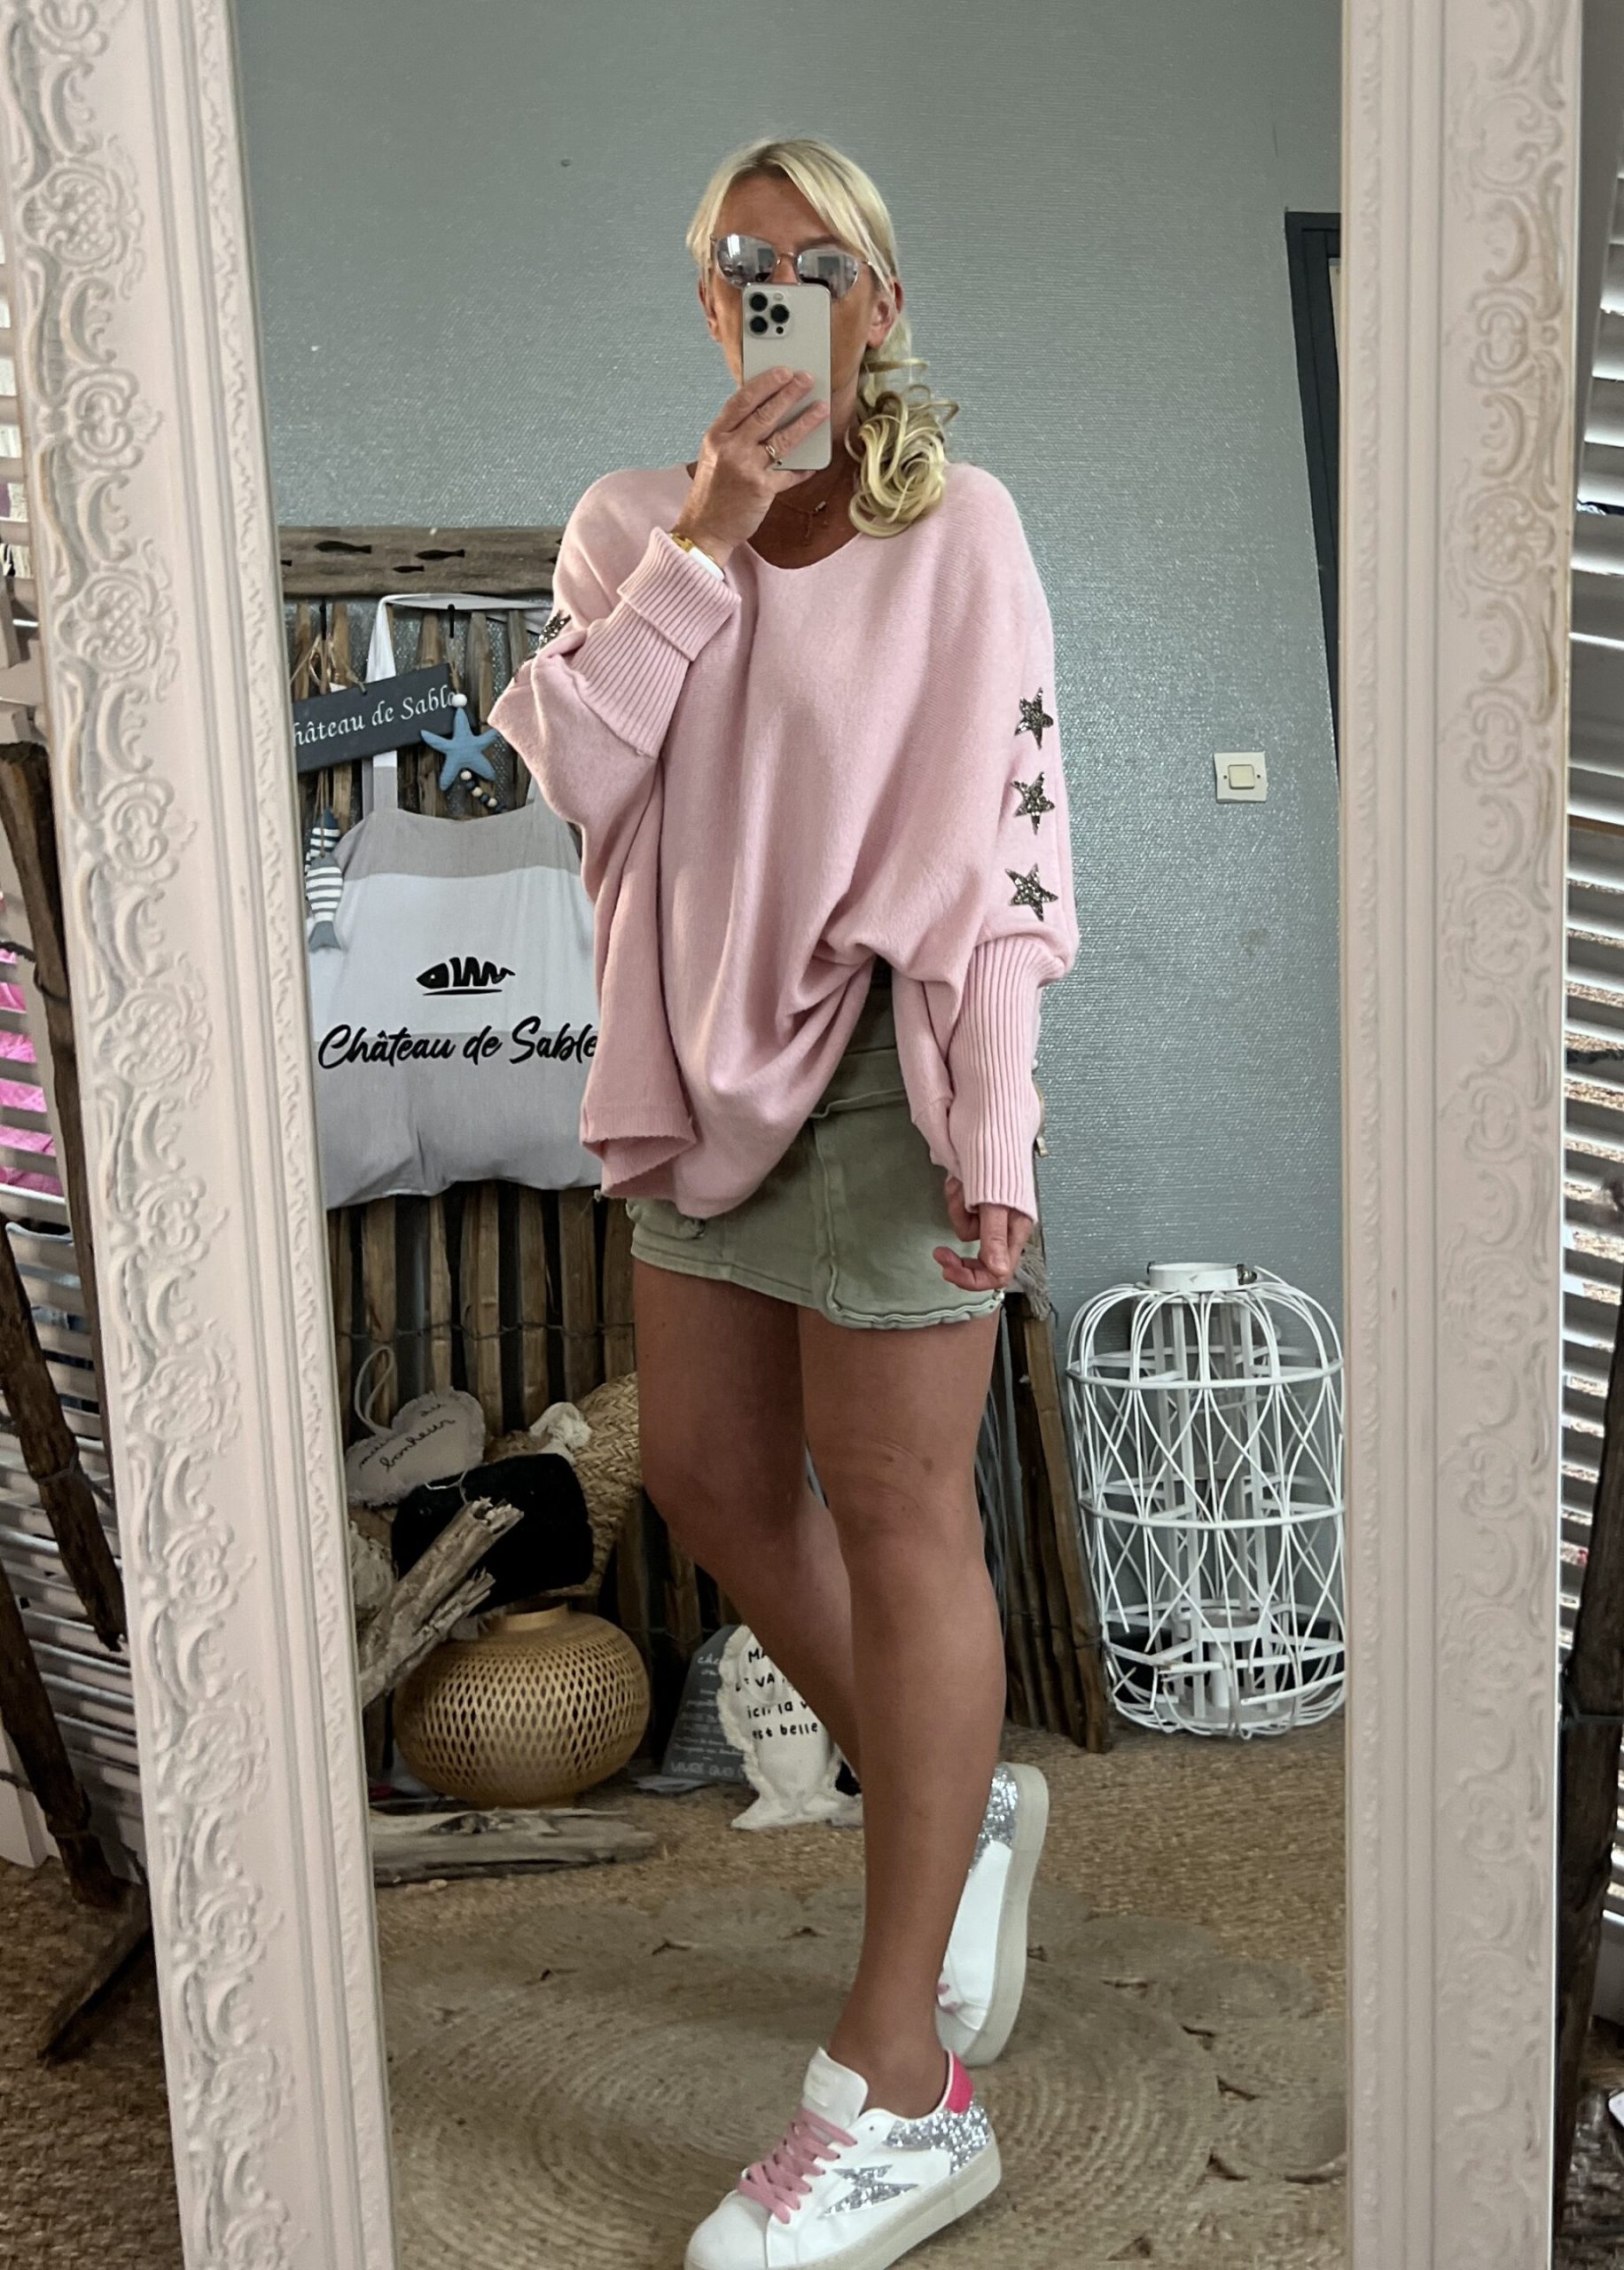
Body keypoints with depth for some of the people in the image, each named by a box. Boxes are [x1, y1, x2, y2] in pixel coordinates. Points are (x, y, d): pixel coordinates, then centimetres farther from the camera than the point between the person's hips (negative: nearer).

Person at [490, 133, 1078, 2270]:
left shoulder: (956, 526, -4)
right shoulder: (633, 520, 10)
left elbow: (997, 835, -10)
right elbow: (571, 764, -4)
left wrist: (995, 1125, -17)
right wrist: (698, 545, -11)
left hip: (881, 1056, -6)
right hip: (713, 1050, 6)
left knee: (893, 1516, -3)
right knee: (710, 1480, 11)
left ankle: (902, 2092, 7)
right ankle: (968, 1809, 35)